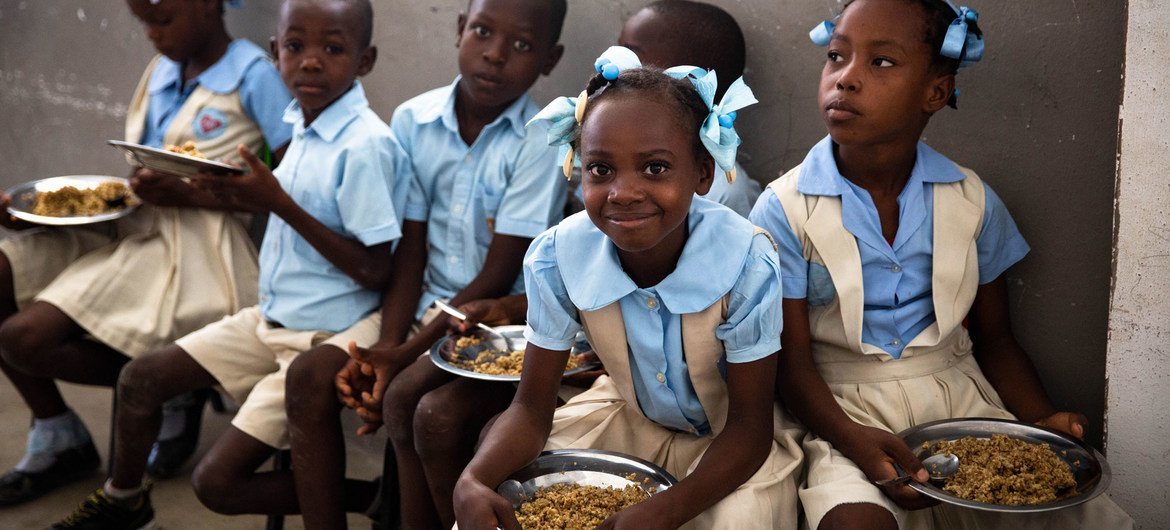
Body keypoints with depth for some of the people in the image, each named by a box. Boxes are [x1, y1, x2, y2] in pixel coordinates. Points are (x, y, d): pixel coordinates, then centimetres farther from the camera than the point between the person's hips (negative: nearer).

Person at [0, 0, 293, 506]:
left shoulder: (253, 76, -8)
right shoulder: (163, 67, 14)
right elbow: (146, 168, 16)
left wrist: (187, 194, -19)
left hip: (194, 237, -8)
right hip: (130, 222, 8)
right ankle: (56, 436, 10)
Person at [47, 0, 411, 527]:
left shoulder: (366, 145, -22)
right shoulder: (304, 124, 3)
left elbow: (375, 272, -23)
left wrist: (280, 203, -24)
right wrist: (243, 192, -5)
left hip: (329, 340, -8)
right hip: (274, 316, 8)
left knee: (217, 482, -10)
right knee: (140, 376, 12)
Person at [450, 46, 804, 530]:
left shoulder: (747, 263, -30)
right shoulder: (556, 260, -22)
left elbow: (749, 426, -23)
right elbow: (532, 407, -14)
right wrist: (473, 484, -36)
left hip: (727, 440, -2)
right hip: (626, 414, 2)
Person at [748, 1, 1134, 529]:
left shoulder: (973, 203, 4)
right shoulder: (784, 211, -6)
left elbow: (994, 337, 12)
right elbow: (791, 361, -7)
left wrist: (1042, 420, -6)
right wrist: (855, 441, -25)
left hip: (960, 397, 4)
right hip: (845, 411, -3)